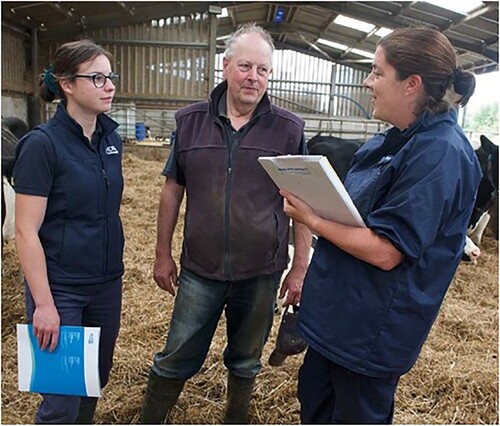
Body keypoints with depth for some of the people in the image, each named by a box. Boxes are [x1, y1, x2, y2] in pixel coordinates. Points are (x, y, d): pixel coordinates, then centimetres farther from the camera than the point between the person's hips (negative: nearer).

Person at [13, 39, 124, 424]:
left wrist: (115, 270, 14)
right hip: (60, 287, -6)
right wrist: (44, 304, -16)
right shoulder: (42, 143, -15)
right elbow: (26, 232, -15)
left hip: (107, 283, 6)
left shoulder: (111, 138, 3)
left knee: (96, 379, 19)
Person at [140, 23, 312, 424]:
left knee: (246, 361, 20)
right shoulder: (190, 121, -1)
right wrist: (163, 254, 7)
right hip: (200, 269, 1)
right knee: (175, 360, 13)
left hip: (261, 274, 0)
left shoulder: (289, 129, -5)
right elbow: (172, 191, 6)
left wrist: (300, 268, -3)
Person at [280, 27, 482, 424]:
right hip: (339, 313, 9)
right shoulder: (395, 140, 6)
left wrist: (311, 219, -21)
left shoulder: (440, 153, -25)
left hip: (374, 328, -9)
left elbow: (385, 252, -28)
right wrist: (310, 194, 1)